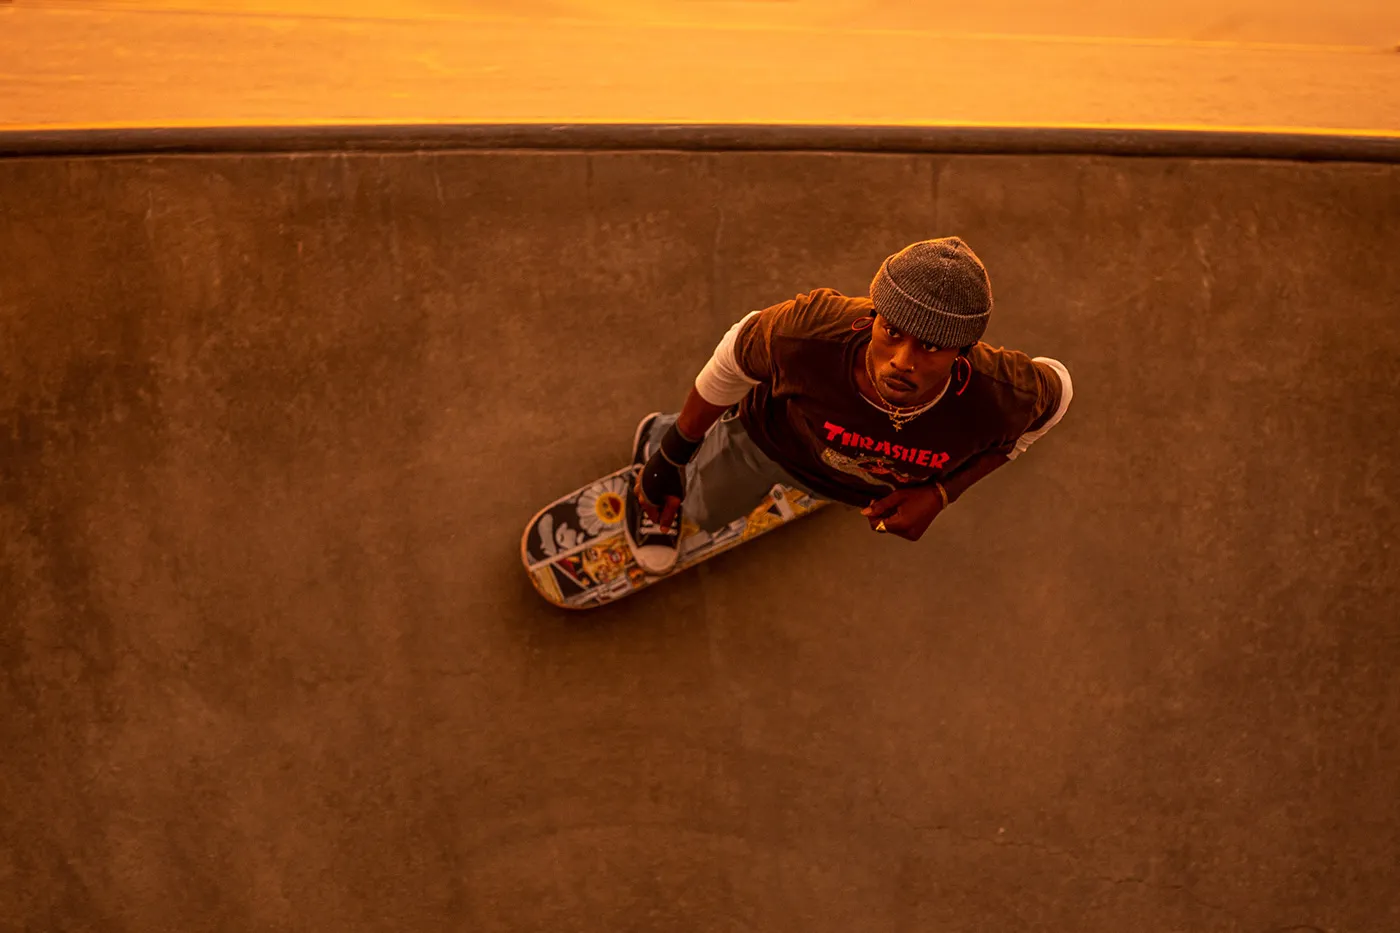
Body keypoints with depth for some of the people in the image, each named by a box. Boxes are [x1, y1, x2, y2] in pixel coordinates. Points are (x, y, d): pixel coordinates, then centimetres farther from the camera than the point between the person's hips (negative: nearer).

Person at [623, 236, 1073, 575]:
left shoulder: (1001, 394, -44)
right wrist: (669, 459, -10)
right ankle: (658, 436, 63)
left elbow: (1055, 387, -17)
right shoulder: (808, 333, -48)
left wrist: (940, 493, -23)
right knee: (704, 509, 31)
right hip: (771, 436, -1)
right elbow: (733, 361, -24)